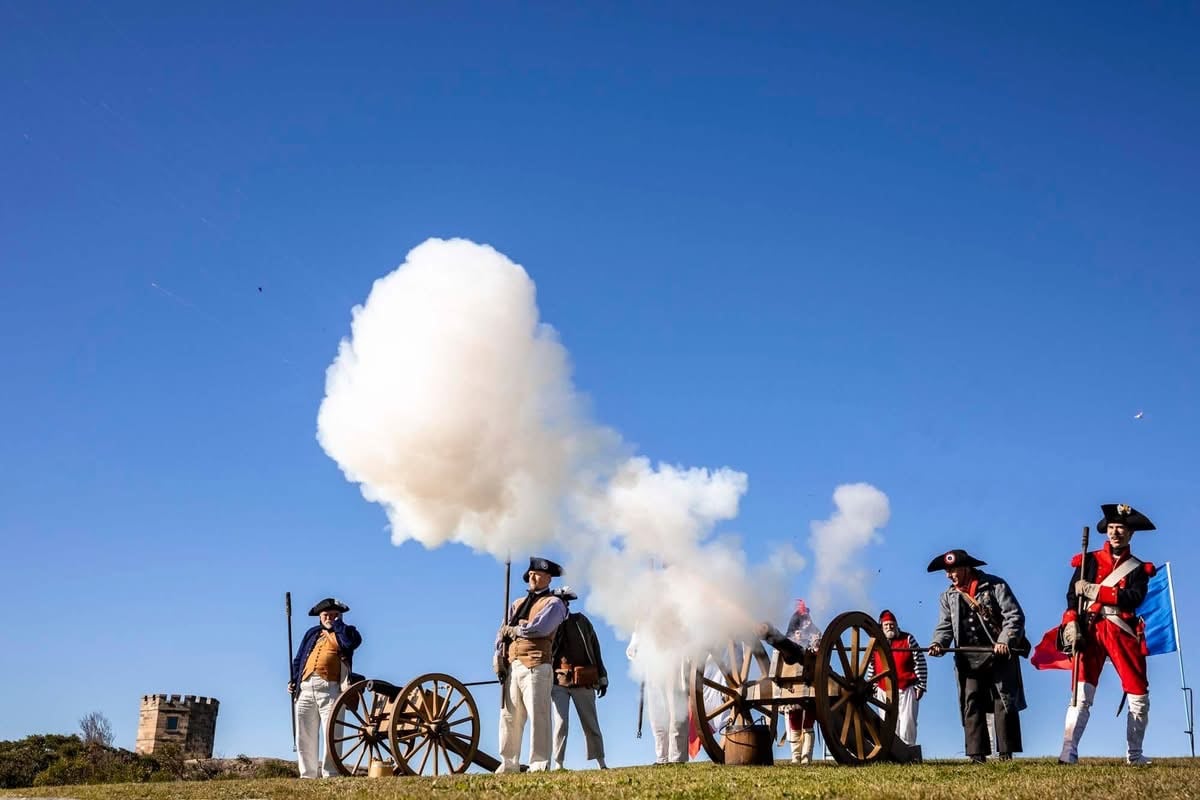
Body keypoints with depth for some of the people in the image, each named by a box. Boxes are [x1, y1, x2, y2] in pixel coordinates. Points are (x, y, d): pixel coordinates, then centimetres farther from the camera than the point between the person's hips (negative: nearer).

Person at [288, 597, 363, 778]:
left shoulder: (344, 632, 13)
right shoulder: (312, 633, 24)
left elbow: (354, 641, -12)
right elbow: (299, 659, 23)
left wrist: (338, 623, 0)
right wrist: (293, 680, 10)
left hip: (330, 688, -4)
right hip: (305, 687, 5)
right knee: (304, 736, 5)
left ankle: (330, 775, -8)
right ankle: (308, 776, 10)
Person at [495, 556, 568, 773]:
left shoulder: (553, 604, 4)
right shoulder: (517, 604, 24)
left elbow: (537, 628, -12)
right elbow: (502, 633, 16)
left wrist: (512, 629, 2)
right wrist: (499, 659, 2)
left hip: (536, 667, -6)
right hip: (512, 666, 6)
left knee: (538, 716, -8)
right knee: (509, 716, 5)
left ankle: (539, 764, -6)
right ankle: (509, 764, 10)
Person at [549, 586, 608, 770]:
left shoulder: (581, 622, 8)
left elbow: (595, 650, 11)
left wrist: (602, 678, 9)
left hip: (583, 682, 2)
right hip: (558, 682, -2)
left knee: (591, 724, 7)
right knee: (561, 723, -9)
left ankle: (602, 763, 15)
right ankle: (559, 764, -3)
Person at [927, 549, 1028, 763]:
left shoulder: (995, 586, -3)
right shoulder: (948, 597, 12)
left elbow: (1014, 616, -8)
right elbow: (945, 626, 7)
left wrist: (1005, 641, -22)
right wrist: (938, 644, -14)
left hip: (1000, 654, -4)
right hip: (969, 658, 4)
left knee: (1004, 702, -2)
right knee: (971, 703, -3)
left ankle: (1006, 753, 3)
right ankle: (977, 754, -2)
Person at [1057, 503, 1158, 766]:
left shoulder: (1139, 568, 11)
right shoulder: (1090, 561, 10)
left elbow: (1134, 598, -8)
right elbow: (1073, 595, 1)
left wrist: (1094, 590, -15)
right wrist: (1071, 624, -15)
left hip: (1124, 633, 2)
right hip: (1091, 631, -2)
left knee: (1139, 697, 4)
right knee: (1081, 693, -12)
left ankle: (1134, 754, 19)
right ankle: (1068, 752, -18)